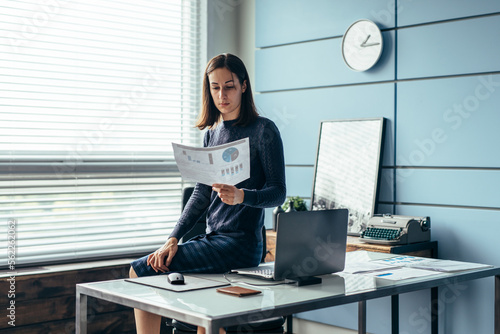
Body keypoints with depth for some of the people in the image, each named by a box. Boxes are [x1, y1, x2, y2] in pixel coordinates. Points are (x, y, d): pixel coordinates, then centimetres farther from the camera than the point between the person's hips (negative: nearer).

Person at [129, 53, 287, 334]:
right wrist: (173, 239, 0)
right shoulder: (212, 133, 14)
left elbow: (278, 192, -10)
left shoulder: (264, 130, -6)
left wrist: (241, 196, -31)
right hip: (213, 239, 7)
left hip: (240, 243, -7)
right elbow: (201, 195, 11)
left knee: (140, 271, -11)